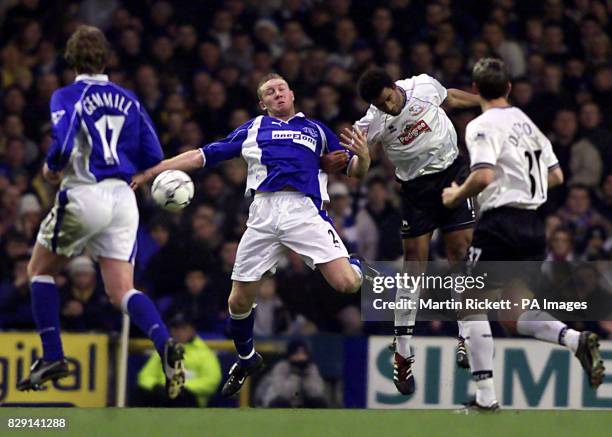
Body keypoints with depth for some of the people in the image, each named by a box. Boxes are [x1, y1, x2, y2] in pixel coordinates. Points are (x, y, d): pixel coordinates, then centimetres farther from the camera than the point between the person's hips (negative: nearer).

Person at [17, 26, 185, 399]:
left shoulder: (67, 97, -4)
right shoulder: (128, 99, 11)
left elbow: (62, 147, -18)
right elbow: (153, 158, 9)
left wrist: (51, 168, 4)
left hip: (84, 196, -4)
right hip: (123, 198, 4)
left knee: (40, 270, 17)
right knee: (122, 290, 3)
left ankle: (53, 357, 10)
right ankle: (166, 344, -24)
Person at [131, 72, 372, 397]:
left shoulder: (315, 129, 21)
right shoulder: (252, 130, 22)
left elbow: (355, 170, 20)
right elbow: (202, 156, 23)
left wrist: (362, 156, -4)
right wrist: (149, 172, 19)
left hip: (305, 210, -2)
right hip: (263, 214, 2)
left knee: (347, 283, -19)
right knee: (239, 301, 2)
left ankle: (360, 269, 19)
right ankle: (246, 359, 30)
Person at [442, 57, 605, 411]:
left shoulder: (483, 126, -8)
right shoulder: (527, 123, 16)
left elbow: (484, 175, -21)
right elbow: (556, 176, 19)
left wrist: (456, 195, -4)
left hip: (500, 220, -7)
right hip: (533, 224, 7)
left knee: (472, 305, 4)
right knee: (515, 318, 12)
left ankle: (486, 395, -3)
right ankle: (577, 340, -13)